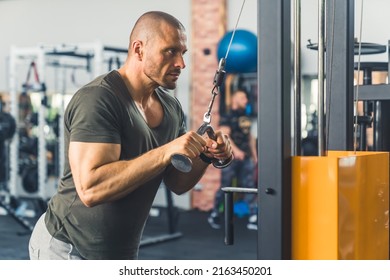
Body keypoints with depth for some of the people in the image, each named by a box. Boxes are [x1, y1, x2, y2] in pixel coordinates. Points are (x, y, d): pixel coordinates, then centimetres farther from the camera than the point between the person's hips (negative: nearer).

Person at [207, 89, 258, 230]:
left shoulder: (245, 117, 16)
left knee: (250, 187, 0)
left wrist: (254, 154, 18)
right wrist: (235, 150, -29)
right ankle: (214, 214, 18)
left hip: (246, 157, 6)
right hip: (231, 158, -6)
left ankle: (253, 218, 0)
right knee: (225, 187, 1)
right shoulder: (227, 117, -6)